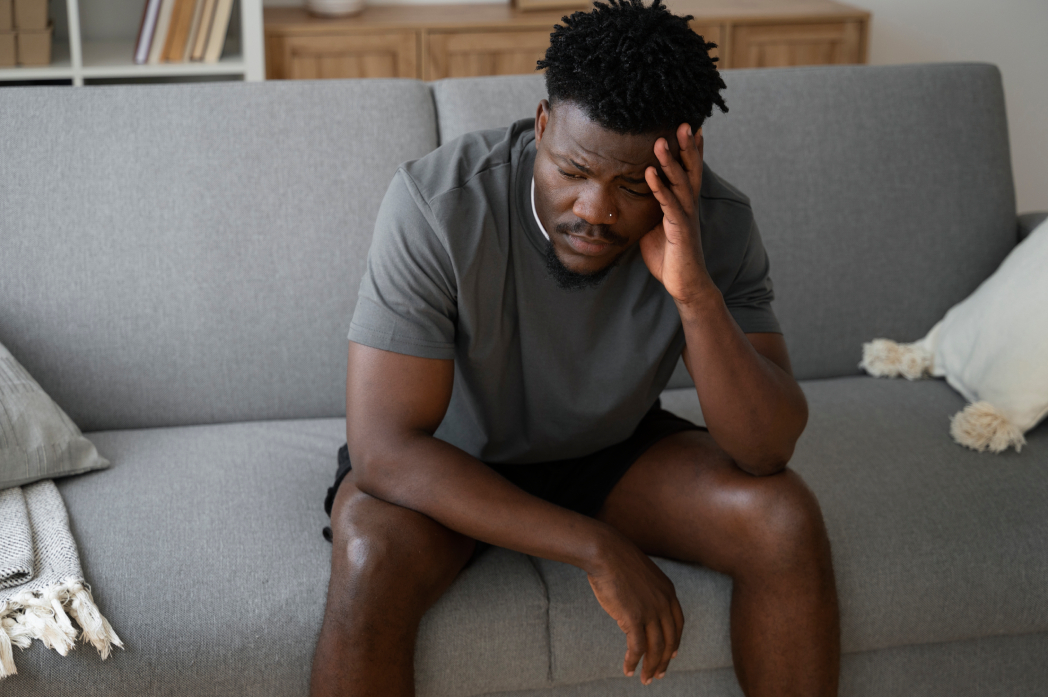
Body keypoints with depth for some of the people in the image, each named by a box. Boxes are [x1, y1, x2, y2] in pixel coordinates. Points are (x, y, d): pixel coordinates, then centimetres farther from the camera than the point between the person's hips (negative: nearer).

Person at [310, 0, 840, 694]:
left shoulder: (715, 223, -19)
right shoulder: (437, 202, -30)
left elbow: (767, 449, -23)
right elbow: (386, 449, -32)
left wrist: (694, 292, -39)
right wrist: (597, 549, -34)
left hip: (610, 449, 3)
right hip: (449, 460, -2)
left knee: (788, 519, -21)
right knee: (373, 555, -35)